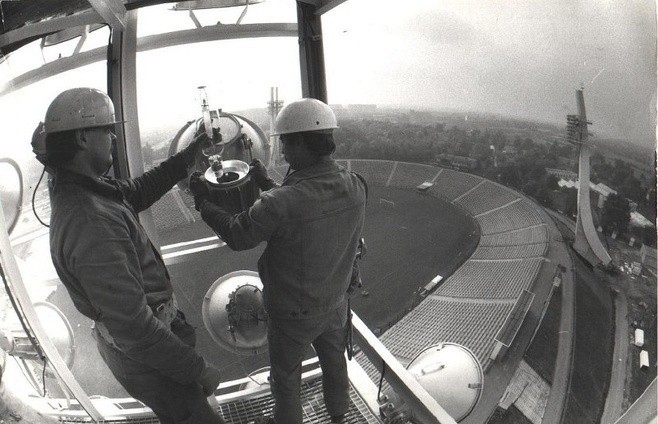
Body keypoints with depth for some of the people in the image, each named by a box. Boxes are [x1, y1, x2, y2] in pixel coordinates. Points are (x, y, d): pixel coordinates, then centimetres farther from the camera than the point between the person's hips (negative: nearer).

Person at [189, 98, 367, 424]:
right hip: (336, 302, 6)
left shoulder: (279, 204, -36)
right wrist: (268, 185, 11)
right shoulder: (355, 188, -17)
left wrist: (203, 201, -1)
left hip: (293, 313, -5)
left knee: (286, 376, 23)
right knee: (334, 361, 29)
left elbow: (236, 236, -17)